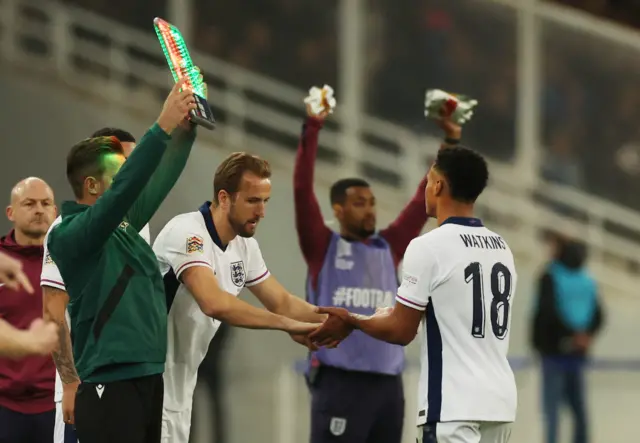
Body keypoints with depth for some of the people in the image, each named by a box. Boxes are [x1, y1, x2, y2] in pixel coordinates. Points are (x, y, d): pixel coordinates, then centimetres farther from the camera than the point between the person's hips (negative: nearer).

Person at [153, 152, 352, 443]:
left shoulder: (244, 246, 6)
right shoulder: (187, 233, -20)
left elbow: (282, 302, 14)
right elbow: (214, 303, -33)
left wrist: (331, 321, -5)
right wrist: (289, 325, -29)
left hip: (179, 387, 9)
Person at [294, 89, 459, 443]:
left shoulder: (388, 248, 15)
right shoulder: (323, 248, 3)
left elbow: (424, 199, 16)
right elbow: (302, 191, -6)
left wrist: (451, 143, 11)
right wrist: (312, 129, -13)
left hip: (388, 385, 6)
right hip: (340, 383, -6)